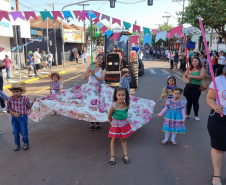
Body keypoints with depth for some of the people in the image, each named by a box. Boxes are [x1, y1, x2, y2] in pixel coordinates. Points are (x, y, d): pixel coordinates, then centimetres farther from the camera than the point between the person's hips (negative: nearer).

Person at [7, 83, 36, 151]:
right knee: (15, 132, 13)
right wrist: (13, 113, -13)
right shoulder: (10, 99, -4)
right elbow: (8, 108, 3)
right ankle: (17, 144, 32)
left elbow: (28, 107, -1)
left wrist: (32, 102, -18)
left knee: (24, 132, 7)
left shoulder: (25, 98, -10)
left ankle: (26, 143, 30)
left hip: (23, 117, -2)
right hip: (14, 118, 3)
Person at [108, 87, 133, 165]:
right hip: (115, 124, -2)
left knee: (123, 139, 15)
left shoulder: (126, 105, -15)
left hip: (124, 123, 2)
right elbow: (109, 116, -12)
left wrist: (124, 119, 10)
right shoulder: (114, 105, -25)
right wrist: (113, 122, 4)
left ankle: (125, 155, 28)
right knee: (114, 140, 11)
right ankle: (112, 156, 25)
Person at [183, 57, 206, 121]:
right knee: (189, 101, 13)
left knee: (195, 101, 3)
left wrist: (192, 76, -22)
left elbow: (201, 77, -20)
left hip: (196, 87, -4)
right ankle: (187, 114, 25)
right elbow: (184, 76, 14)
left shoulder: (202, 69, -5)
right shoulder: (190, 69, 10)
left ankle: (196, 115, 18)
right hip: (188, 87, 4)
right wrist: (186, 80, -8)